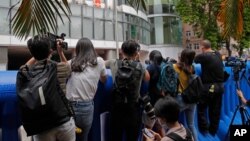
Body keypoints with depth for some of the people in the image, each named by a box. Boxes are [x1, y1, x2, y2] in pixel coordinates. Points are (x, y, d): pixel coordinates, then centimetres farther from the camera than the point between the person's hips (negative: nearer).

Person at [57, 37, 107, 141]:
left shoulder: (73, 63, 4)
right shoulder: (99, 61, 2)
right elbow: (104, 80, 17)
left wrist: (60, 52, 22)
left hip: (69, 105, 0)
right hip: (86, 107, 0)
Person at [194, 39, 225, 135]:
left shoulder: (203, 56, -15)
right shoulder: (218, 55, 6)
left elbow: (193, 60, -3)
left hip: (209, 87, -6)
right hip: (220, 86, 7)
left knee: (202, 108, 9)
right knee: (215, 110, 14)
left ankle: (204, 129, 13)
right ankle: (213, 130, 26)